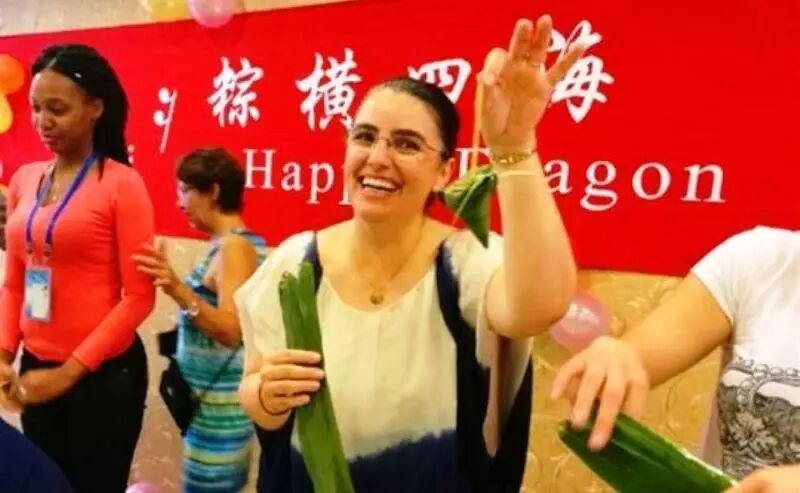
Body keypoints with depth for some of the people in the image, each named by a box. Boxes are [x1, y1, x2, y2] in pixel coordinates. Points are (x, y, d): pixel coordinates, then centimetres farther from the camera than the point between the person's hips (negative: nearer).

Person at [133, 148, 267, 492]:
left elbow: (231, 332, -26)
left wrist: (179, 290, -35)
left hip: (218, 398, -10)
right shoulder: (245, 243, 10)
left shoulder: (232, 246, -18)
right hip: (218, 394, 10)